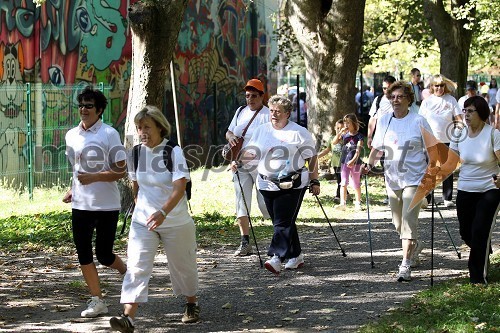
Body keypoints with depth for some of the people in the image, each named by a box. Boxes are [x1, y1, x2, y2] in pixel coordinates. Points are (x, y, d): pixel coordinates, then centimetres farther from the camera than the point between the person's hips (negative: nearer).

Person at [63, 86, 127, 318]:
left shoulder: (109, 134, -9)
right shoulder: (72, 135, 9)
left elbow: (121, 170, -12)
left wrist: (94, 177, -22)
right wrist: (72, 190, 10)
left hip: (106, 205, -5)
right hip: (80, 204, 5)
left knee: (103, 255, -1)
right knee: (83, 254, 2)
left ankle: (128, 273, 30)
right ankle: (96, 300, 11)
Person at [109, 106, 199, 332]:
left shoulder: (174, 152, -16)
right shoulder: (136, 153, -1)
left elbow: (179, 188, -26)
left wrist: (163, 212, -41)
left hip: (176, 222, -3)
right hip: (143, 221, 3)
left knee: (182, 265, 14)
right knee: (136, 267, -12)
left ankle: (191, 304, 40)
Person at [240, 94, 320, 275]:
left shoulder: (298, 132, -1)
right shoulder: (261, 130, 12)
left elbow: (312, 157, 3)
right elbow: (251, 154, 12)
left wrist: (314, 181, 0)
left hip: (292, 185, -5)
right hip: (267, 184, 5)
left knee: (283, 222, -14)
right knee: (280, 221, 9)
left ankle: (276, 257, -22)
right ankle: (296, 255, 21)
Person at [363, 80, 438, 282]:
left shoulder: (418, 121, -6)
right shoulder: (383, 121, 7)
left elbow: (432, 148, 0)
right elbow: (377, 147, 14)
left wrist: (431, 169, -7)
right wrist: (369, 164, -2)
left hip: (414, 179, -5)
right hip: (392, 179, 5)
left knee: (409, 221, -16)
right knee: (398, 224, 15)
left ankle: (406, 265, -17)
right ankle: (415, 246, 43)